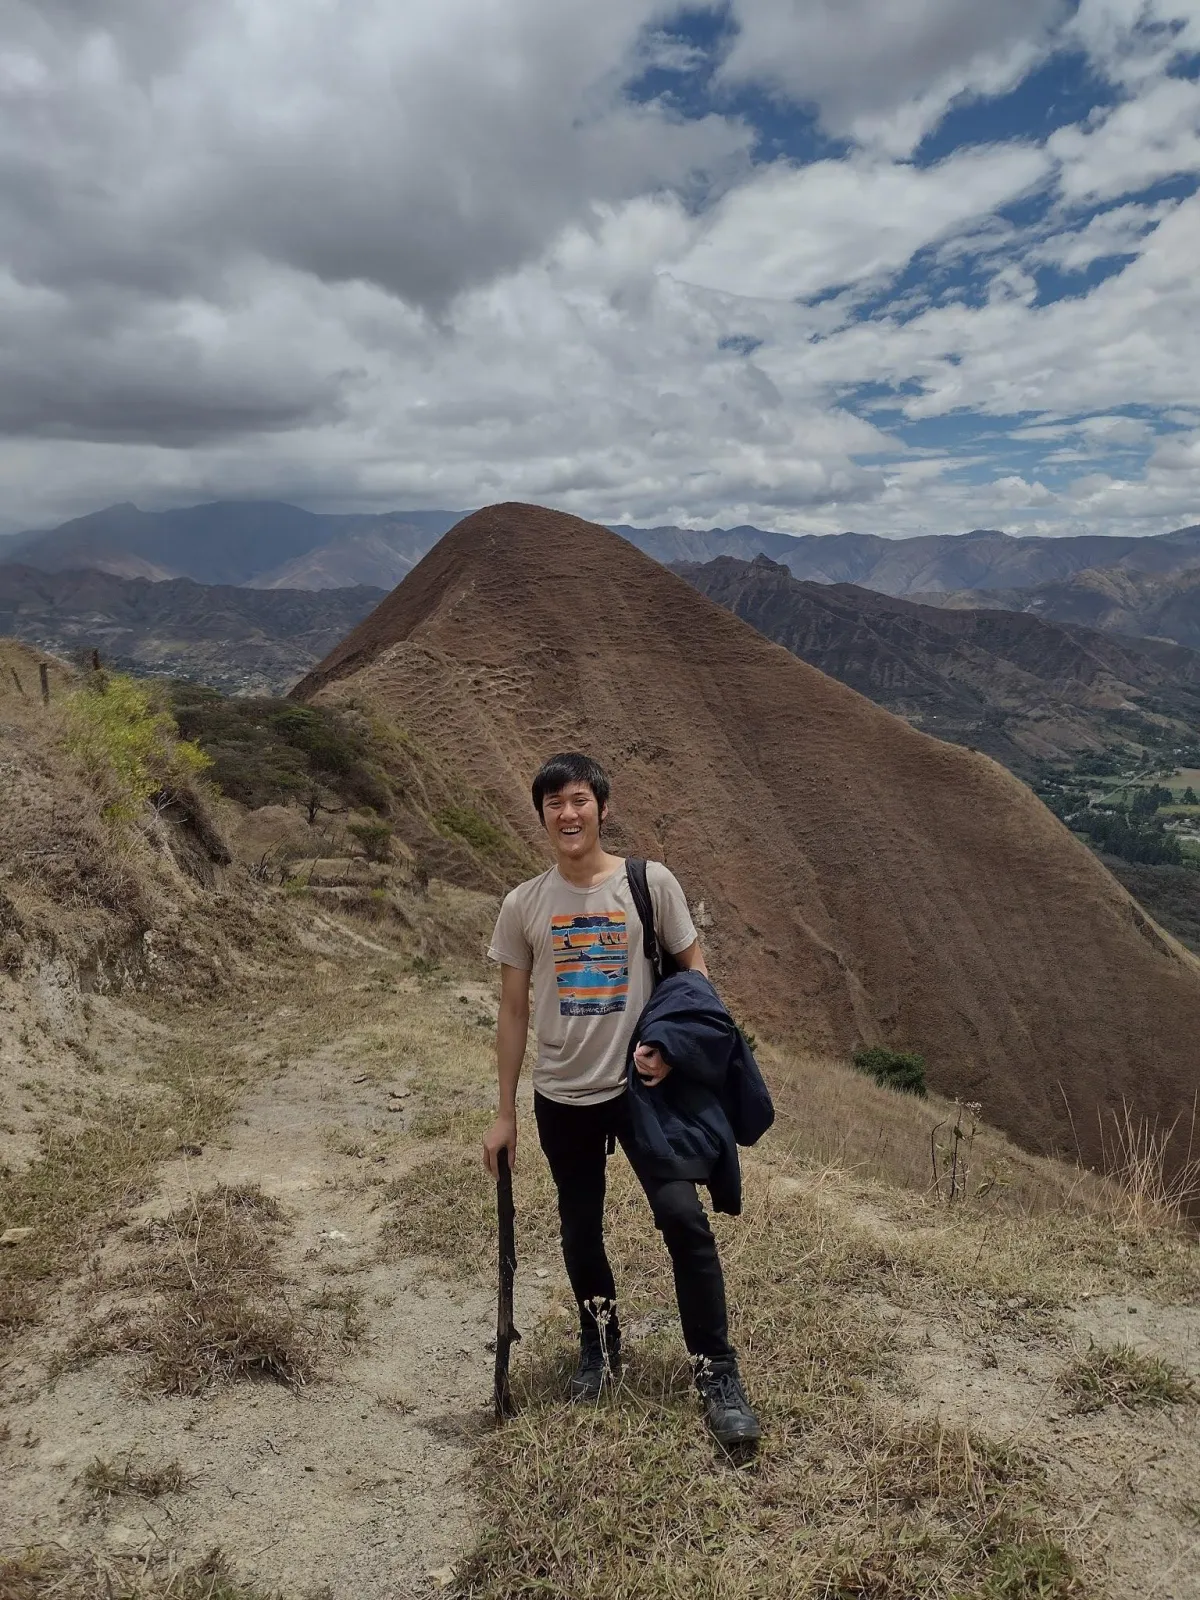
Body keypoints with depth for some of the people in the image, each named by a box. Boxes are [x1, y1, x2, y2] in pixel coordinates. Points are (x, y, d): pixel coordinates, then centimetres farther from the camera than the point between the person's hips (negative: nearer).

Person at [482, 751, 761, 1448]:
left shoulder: (651, 882, -8)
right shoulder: (523, 905, -2)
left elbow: (694, 970, 2)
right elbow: (514, 1012, 4)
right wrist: (505, 1114, 5)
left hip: (642, 1087, -2)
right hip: (562, 1098, 3)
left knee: (683, 1216, -10)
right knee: (581, 1231, 15)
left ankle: (717, 1372, 6)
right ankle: (601, 1346, 39)